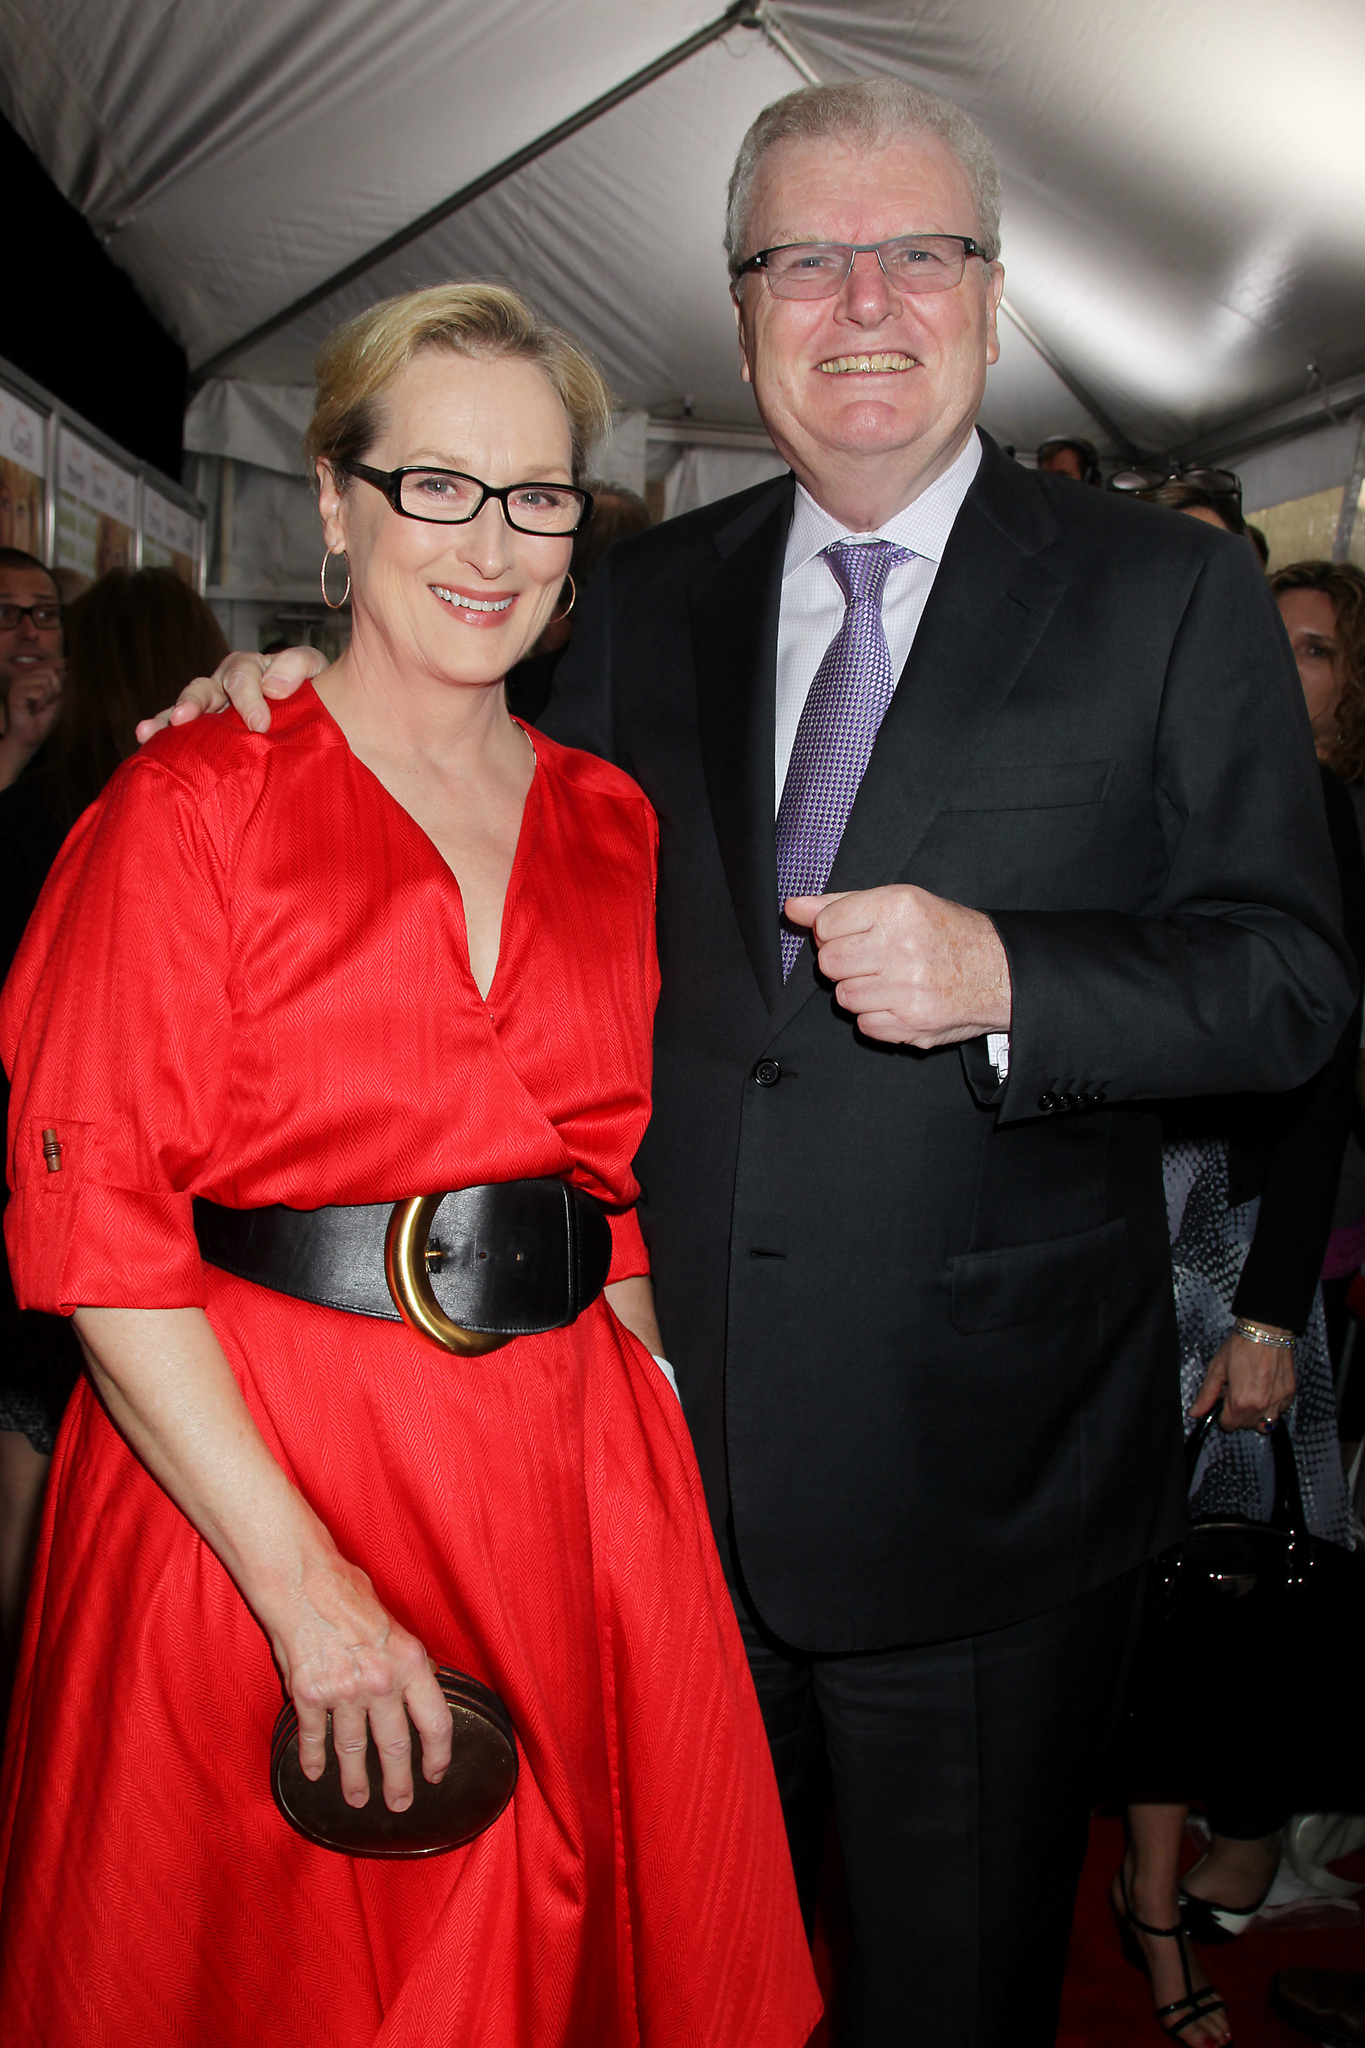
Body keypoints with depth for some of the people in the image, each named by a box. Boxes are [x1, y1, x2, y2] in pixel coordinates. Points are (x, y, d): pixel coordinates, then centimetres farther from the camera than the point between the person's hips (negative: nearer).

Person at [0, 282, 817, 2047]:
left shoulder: (612, 826, 9)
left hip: (567, 1486, 4)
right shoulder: (193, 807, -6)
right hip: (244, 1477, -3)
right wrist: (309, 1584, -18)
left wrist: (664, 1453, 2)